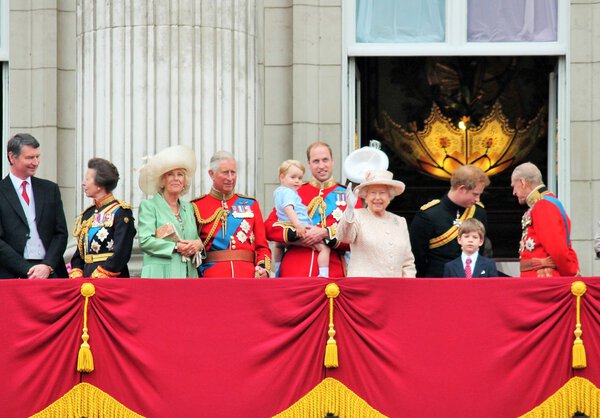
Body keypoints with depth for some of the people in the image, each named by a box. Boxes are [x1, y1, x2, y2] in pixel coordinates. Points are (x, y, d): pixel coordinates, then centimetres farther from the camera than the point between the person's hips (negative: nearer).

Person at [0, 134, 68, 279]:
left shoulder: (50, 189, 14)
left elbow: (61, 233, 11)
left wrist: (48, 265, -5)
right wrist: (27, 270, -11)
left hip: (50, 273, 3)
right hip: (13, 276, -3)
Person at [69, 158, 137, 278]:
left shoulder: (121, 212, -6)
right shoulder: (88, 214, 16)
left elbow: (121, 254, -13)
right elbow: (79, 254, 17)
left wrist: (96, 277, -16)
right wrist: (76, 276, 0)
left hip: (112, 282, -7)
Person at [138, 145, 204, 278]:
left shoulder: (189, 207, 22)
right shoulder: (148, 206, 5)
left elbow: (197, 238, 22)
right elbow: (145, 241, -5)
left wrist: (198, 244, -2)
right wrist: (176, 247, -12)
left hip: (189, 274, 4)